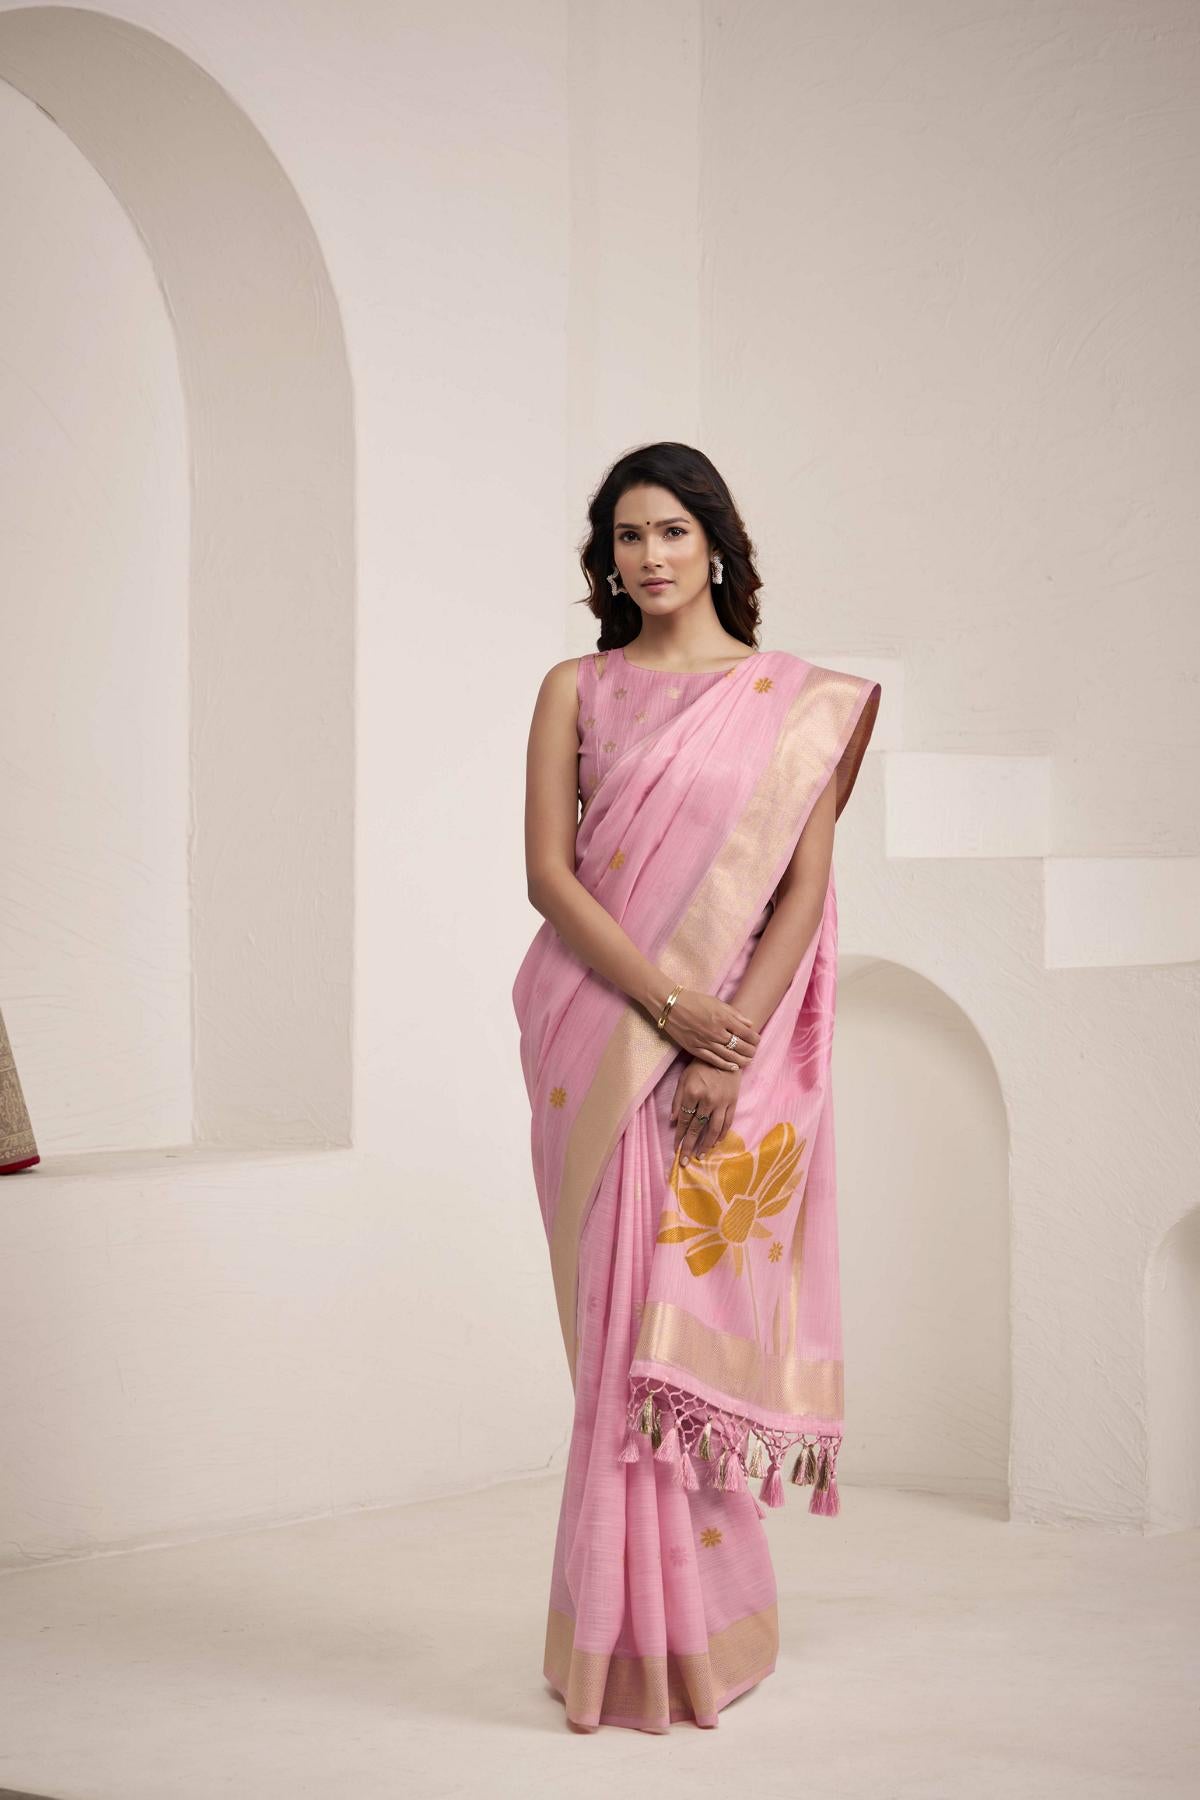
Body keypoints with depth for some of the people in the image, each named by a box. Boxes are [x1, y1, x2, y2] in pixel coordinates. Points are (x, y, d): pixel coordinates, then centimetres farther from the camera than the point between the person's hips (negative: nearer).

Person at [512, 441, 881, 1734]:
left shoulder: (800, 702, 5)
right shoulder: (577, 690, 7)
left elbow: (805, 890, -1)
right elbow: (549, 874, -2)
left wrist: (733, 1046, -12)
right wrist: (674, 1008, -12)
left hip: (739, 1047, -1)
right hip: (601, 1035, 1)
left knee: (700, 1322, -2)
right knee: (627, 1325, 1)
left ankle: (701, 1635, 11)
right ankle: (640, 1640, 9)